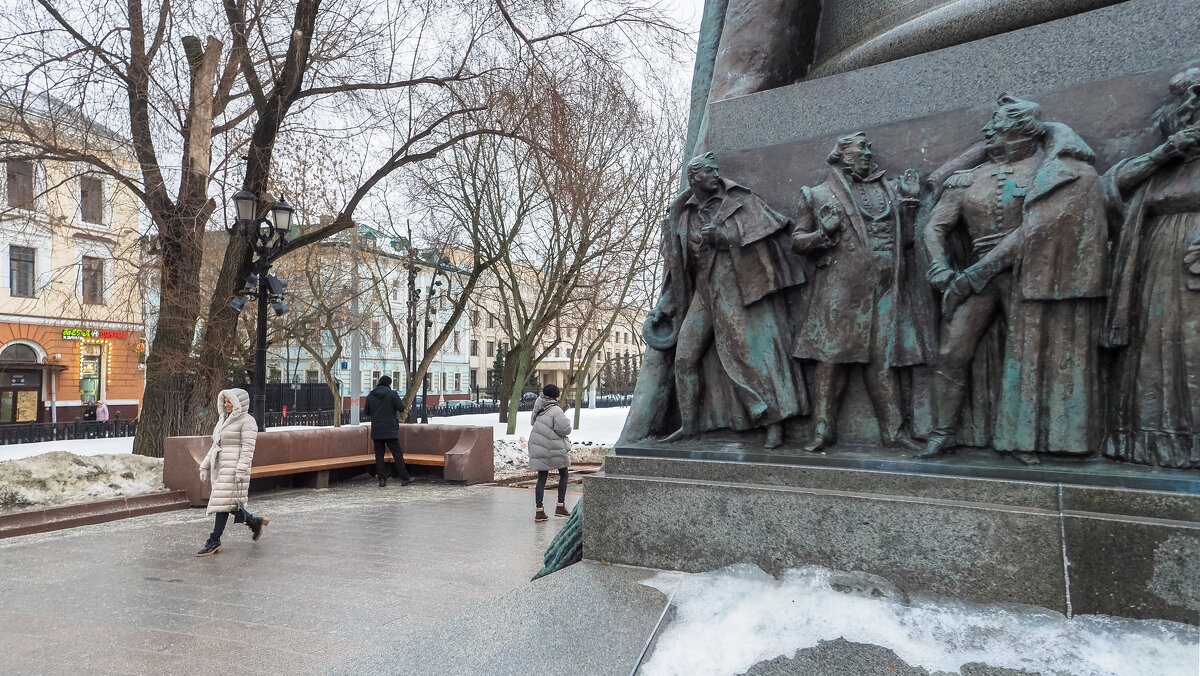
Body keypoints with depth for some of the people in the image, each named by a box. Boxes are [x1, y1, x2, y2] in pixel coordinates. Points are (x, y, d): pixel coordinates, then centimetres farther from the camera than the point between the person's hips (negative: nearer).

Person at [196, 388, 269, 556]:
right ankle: (256, 522, 27)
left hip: (234, 467, -9)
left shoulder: (247, 421, -7)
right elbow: (215, 447, 21)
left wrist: (241, 470, -21)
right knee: (231, 503, 8)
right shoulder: (224, 420, 19)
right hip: (220, 467, 9)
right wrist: (205, 466, 15)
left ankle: (214, 542, -3)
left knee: (223, 502, -8)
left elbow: (248, 448, -14)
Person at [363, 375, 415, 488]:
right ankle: (404, 478, 5)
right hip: (390, 431, -3)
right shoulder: (392, 394, -7)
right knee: (397, 454, 3)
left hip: (376, 432, 3)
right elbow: (401, 408, -9)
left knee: (379, 455, 7)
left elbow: (366, 413, 11)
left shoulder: (370, 396, 6)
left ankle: (382, 479, 3)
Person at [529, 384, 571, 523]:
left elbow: (533, 420, 21)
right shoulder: (556, 411, -17)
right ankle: (560, 506, 12)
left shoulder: (539, 407, 4)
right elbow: (565, 429, -20)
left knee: (542, 479, 9)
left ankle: (539, 511, 4)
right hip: (553, 448, -6)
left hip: (538, 447, 6)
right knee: (563, 475, 15)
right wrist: (566, 420, -1)